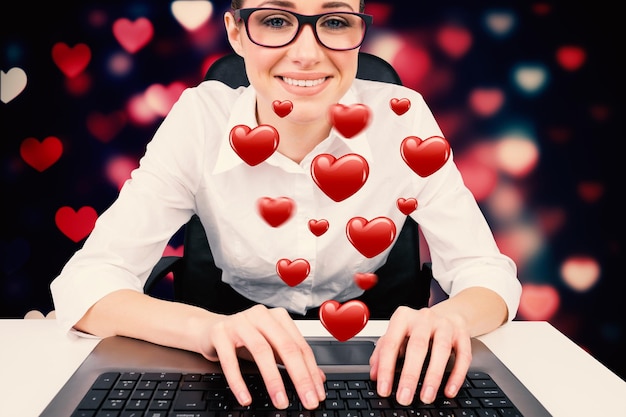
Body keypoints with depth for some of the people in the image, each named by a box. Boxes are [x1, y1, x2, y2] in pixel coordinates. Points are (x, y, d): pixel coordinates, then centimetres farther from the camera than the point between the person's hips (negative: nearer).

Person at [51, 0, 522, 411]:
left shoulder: (402, 117, -15)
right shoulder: (200, 118, -17)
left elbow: (488, 274, -12)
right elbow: (84, 285, -19)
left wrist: (449, 316, -35)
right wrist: (207, 328, -39)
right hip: (243, 371, -1)